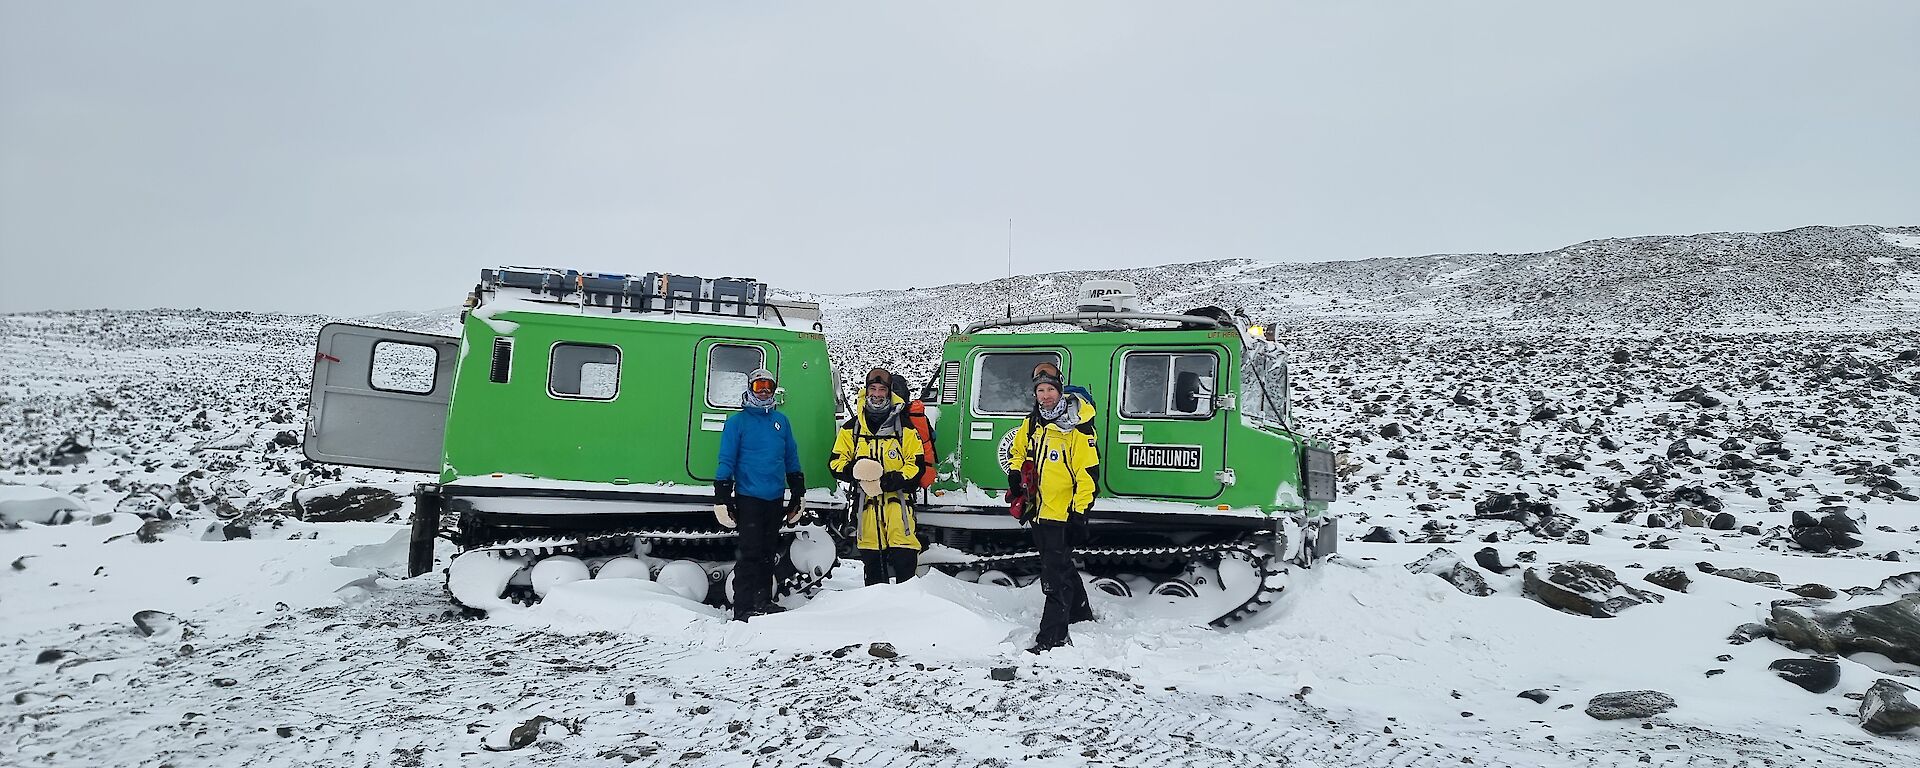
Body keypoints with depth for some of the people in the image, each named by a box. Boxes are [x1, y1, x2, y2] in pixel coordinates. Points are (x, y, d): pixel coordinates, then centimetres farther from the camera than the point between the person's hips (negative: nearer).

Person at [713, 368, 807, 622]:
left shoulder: (781, 420, 13)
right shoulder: (737, 422, 0)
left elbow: (792, 458, 18)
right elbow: (726, 460, -3)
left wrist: (798, 493, 16)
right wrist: (722, 498, -8)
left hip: (775, 498, 5)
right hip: (748, 496, -5)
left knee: (768, 552, 12)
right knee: (751, 552, -9)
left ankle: (764, 601, 22)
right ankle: (743, 608, -7)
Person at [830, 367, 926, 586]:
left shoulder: (905, 426, 6)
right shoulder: (851, 428, 12)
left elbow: (917, 464, 3)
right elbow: (836, 462, 10)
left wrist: (894, 480, -14)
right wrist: (853, 470, -12)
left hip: (896, 496, -2)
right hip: (866, 499, 2)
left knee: (904, 557, -13)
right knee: (871, 557, 7)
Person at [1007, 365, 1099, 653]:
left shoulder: (1077, 426, -13)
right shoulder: (1032, 424, 8)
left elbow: (1088, 472, -15)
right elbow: (1016, 452, 26)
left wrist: (1080, 514, -18)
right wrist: (1015, 476, 7)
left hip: (1064, 513, -8)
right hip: (1039, 510, 8)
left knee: (1055, 577, -9)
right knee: (1061, 567, 23)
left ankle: (1052, 638, -6)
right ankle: (1081, 614, 42)